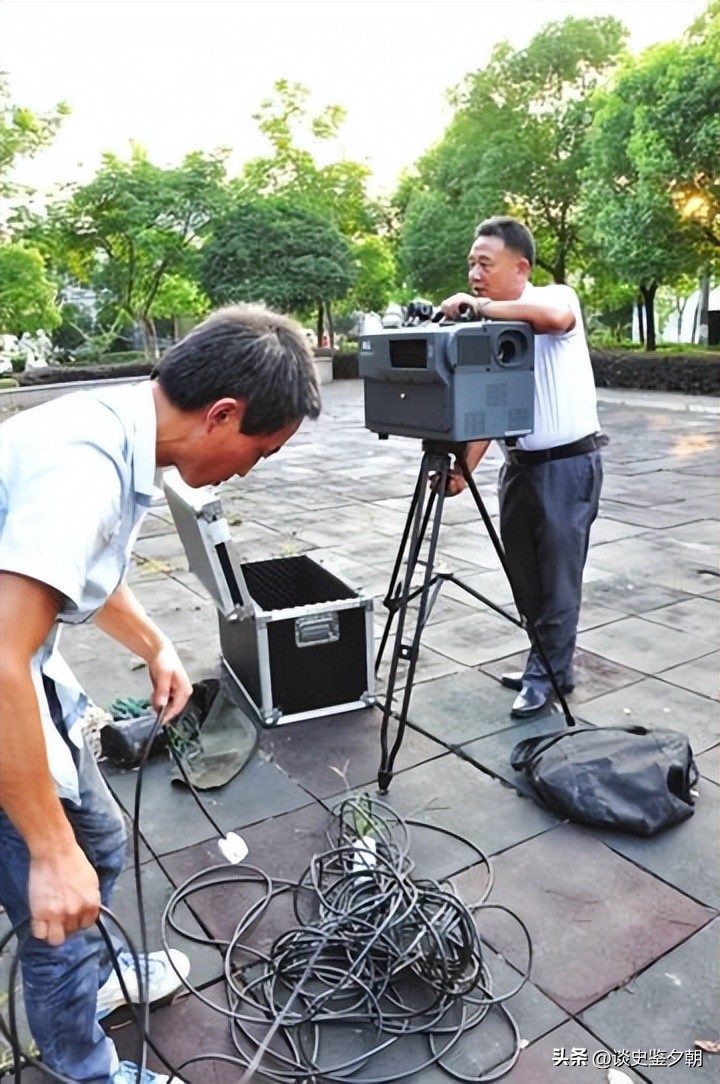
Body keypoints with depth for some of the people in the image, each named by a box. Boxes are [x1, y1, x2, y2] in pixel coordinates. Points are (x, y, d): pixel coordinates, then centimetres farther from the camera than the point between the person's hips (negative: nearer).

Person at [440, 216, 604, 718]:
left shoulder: (557, 296, -9)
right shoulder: (487, 329, 6)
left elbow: (554, 317, -37)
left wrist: (480, 306, -28)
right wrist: (464, 467, -9)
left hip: (568, 464, -6)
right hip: (519, 463, 7)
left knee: (557, 578, 1)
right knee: (524, 574, 13)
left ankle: (548, 674, 15)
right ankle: (547, 665, 30)